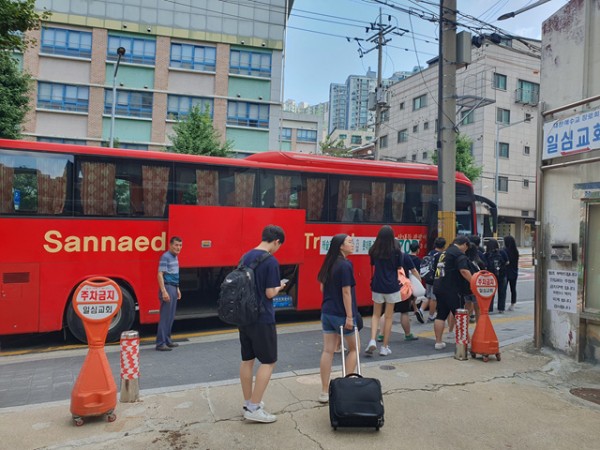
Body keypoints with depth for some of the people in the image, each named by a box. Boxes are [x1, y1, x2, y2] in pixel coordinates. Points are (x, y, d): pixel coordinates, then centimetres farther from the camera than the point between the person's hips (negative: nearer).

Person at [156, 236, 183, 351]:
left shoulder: (175, 257, 15)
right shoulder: (165, 256, -12)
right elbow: (160, 274, -17)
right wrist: (164, 291, -23)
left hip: (174, 288, 9)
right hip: (167, 287, -9)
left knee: (171, 317, 14)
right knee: (165, 317, -6)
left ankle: (167, 340, 22)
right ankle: (160, 343, -2)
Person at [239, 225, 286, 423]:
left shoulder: (245, 257, 6)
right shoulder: (271, 261, -16)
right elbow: (270, 293, -16)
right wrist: (279, 286, 2)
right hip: (262, 319, -8)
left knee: (247, 360, 15)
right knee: (268, 361, 3)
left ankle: (248, 403, 26)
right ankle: (254, 408, 4)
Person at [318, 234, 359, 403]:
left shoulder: (329, 264, 8)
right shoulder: (345, 265, -16)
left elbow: (322, 287, 15)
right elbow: (346, 292, -19)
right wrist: (349, 316, -17)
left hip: (327, 312, 7)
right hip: (341, 314, -7)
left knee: (328, 351, 9)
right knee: (353, 349, 13)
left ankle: (324, 392, 14)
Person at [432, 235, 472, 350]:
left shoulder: (445, 252, 20)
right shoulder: (459, 254, -9)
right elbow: (464, 271, -22)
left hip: (438, 287, 8)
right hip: (450, 289, -8)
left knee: (441, 315, 11)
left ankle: (438, 342, 14)